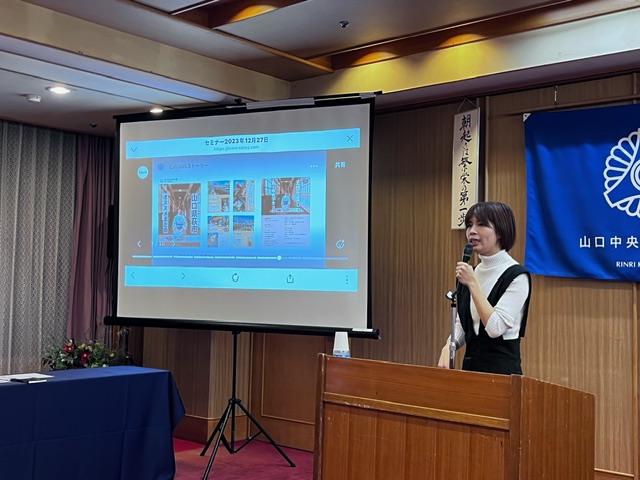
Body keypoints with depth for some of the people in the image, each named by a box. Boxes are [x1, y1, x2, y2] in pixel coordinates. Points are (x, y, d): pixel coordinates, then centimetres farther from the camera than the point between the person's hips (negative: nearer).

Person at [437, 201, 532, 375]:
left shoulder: (516, 275, -12)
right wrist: (448, 348, -5)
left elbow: (495, 327, -21)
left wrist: (473, 284, -20)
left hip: (501, 368, -6)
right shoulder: (471, 272, 7)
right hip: (470, 364, 6)